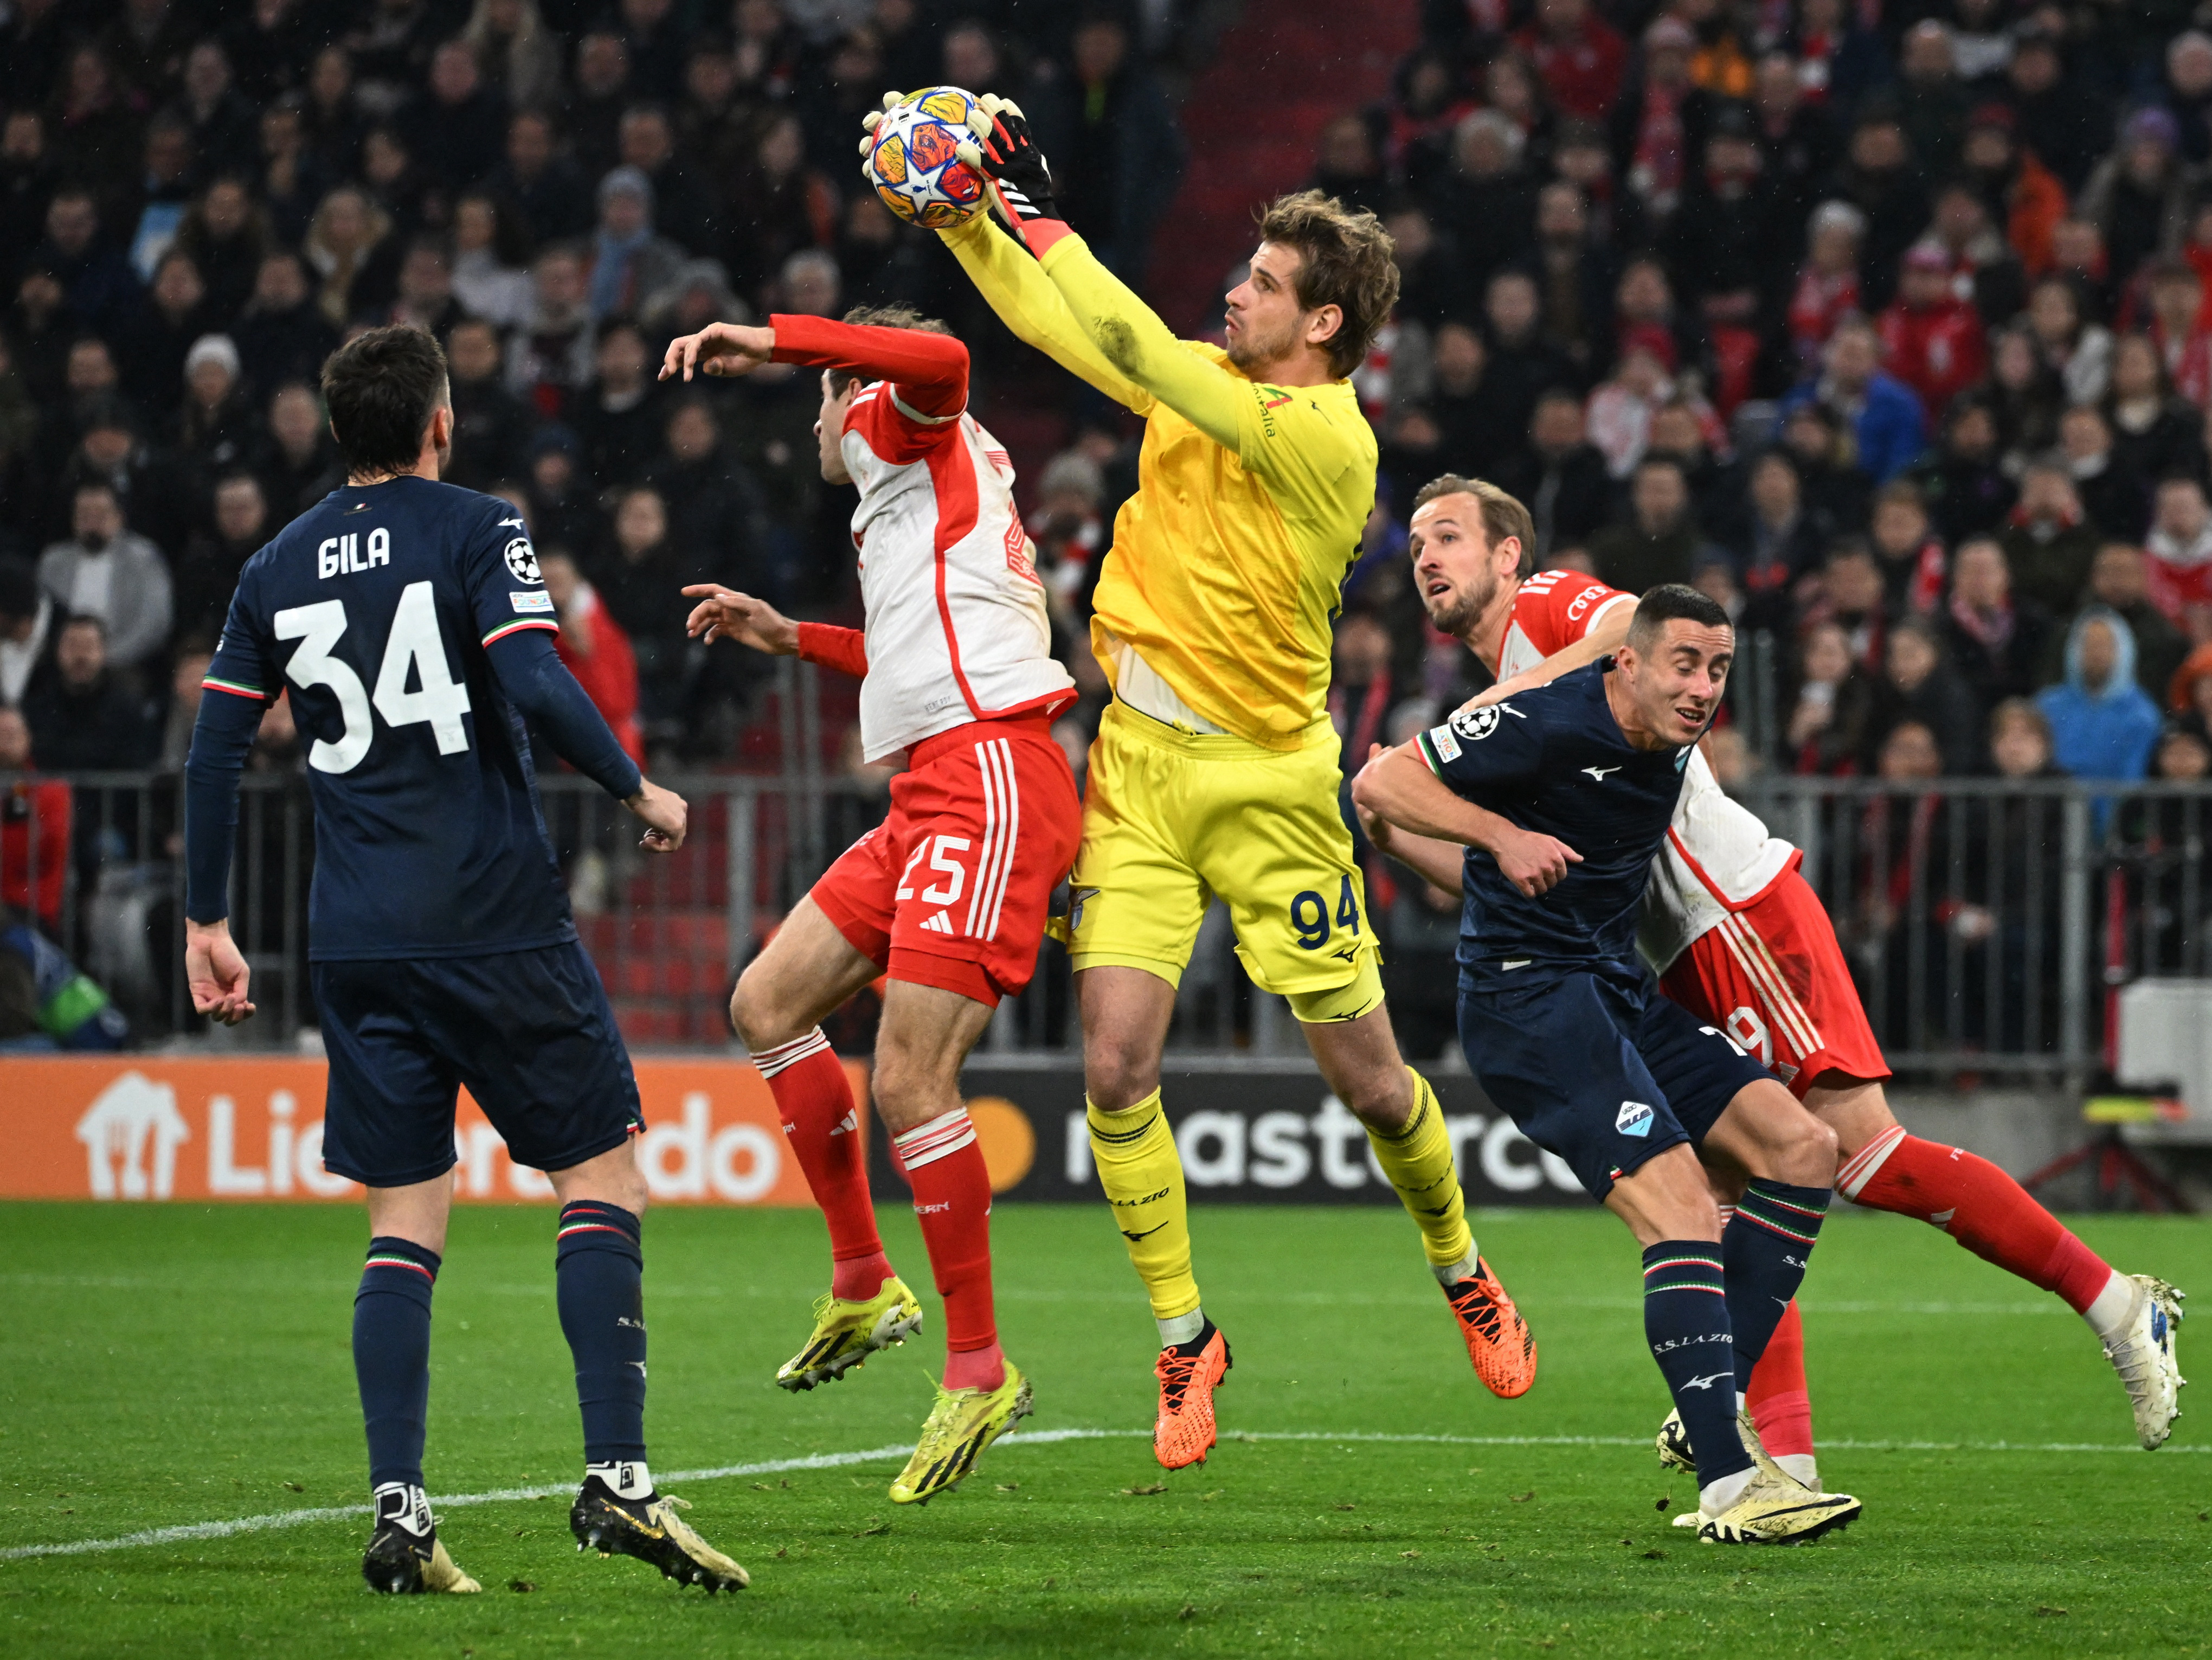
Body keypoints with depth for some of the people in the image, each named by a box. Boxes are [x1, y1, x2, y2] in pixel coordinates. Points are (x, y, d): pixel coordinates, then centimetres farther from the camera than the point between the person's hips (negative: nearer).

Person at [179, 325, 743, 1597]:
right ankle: (616, 1477, -9)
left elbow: (217, 749, 11)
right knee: (602, 1175, 3)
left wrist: (208, 922, 17)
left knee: (407, 1222, 7)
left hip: (358, 943, 5)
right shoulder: (475, 529, -3)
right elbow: (535, 684, -16)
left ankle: (398, 1515, -3)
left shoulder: (278, 569, 11)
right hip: (496, 920, -5)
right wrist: (639, 790, -2)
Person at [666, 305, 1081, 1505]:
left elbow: (938, 361, -24)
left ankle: (979, 1371, -10)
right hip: (935, 802, 11)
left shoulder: (906, 434, 2)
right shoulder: (921, 490, 28)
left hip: (990, 783, -11)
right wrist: (791, 638, 42)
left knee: (908, 1082, -15)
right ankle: (863, 1285, 17)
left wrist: (771, 339, -18)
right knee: (768, 1004, 13)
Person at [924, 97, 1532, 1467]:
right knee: (1117, 1069, -8)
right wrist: (965, 214, -2)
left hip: (1266, 784, -5)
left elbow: (1140, 353, -24)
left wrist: (1045, 220, -17)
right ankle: (1185, 1339, 6)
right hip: (1141, 767, 5)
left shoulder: (1327, 437, -17)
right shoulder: (1205, 382, 6)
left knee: (1367, 1078, 5)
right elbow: (1053, 323, 11)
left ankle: (1463, 1272, 32)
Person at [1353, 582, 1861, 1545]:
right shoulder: (1549, 724, -16)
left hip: (1616, 988, 9)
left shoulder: (1672, 748, 10)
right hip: (1524, 990, -9)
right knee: (1680, 1206, -22)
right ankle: (1729, 1484, -27)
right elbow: (1379, 784, -16)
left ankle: (1713, 1412, 2)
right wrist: (1503, 836, -25)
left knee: (1800, 1147, -2)